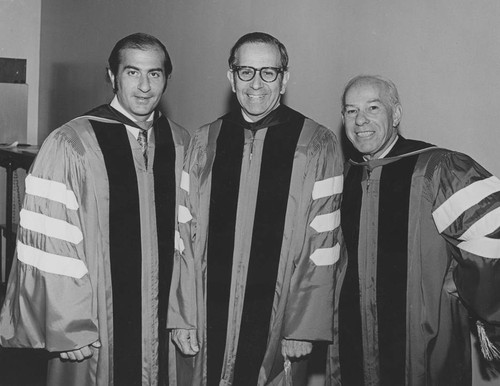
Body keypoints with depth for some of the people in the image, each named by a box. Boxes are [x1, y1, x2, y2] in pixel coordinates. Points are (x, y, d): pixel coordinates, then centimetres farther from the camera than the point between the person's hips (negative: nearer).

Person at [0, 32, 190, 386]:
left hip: (165, 320, 4)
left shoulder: (181, 144, 2)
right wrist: (68, 328, -13)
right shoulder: (69, 146, -13)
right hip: (96, 323, -4)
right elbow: (51, 243, -13)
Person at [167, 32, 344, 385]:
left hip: (279, 326, -2)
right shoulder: (204, 143, 4)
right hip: (208, 323, 3)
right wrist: (181, 316, -1)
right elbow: (185, 234, 4)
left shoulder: (317, 146, -5)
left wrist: (305, 328, -9)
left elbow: (323, 245, -7)